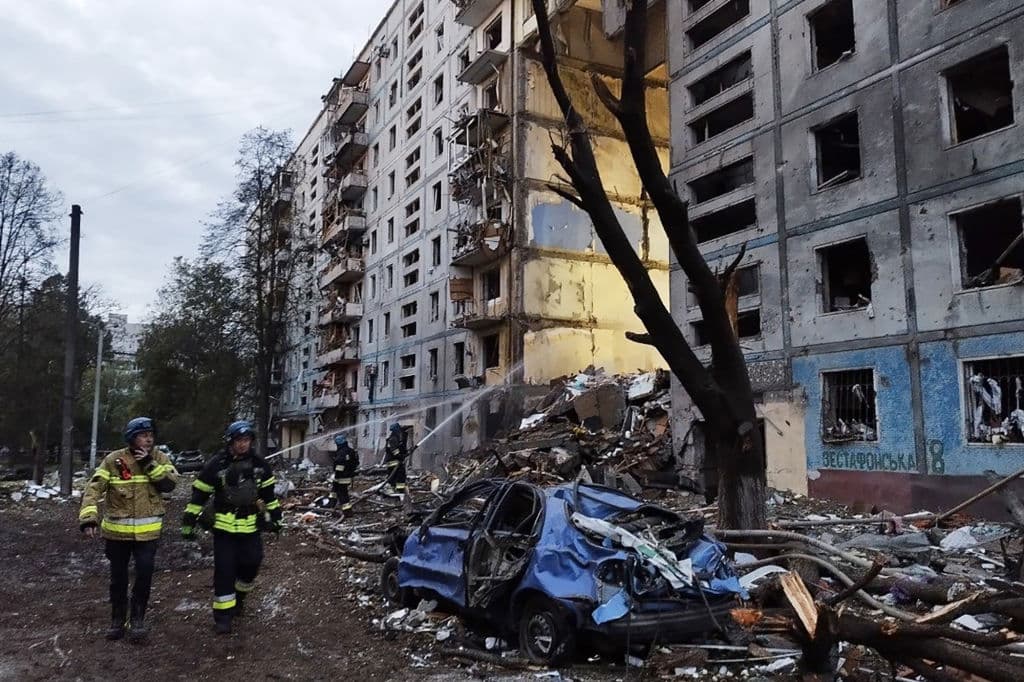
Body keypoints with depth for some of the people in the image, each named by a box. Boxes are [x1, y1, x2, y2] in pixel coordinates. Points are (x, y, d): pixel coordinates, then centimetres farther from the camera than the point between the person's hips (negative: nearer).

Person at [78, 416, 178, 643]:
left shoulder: (159, 458, -2)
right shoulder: (113, 460, -7)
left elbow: (170, 484, -15)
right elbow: (94, 488, -14)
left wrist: (149, 464, -21)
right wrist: (88, 517, -26)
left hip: (147, 531, 0)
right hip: (117, 530, 0)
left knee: (144, 576, -1)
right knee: (118, 577, 13)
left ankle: (138, 619, 18)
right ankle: (117, 619, 31)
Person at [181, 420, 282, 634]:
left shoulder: (259, 464, 1)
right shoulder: (217, 464, -9)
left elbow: (268, 493, 13)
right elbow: (199, 494, -3)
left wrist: (274, 516, 14)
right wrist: (189, 522, -3)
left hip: (251, 526, 3)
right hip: (224, 526, -3)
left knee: (251, 565, 4)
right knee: (224, 570, -2)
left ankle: (239, 596, 33)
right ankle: (223, 615, 10)